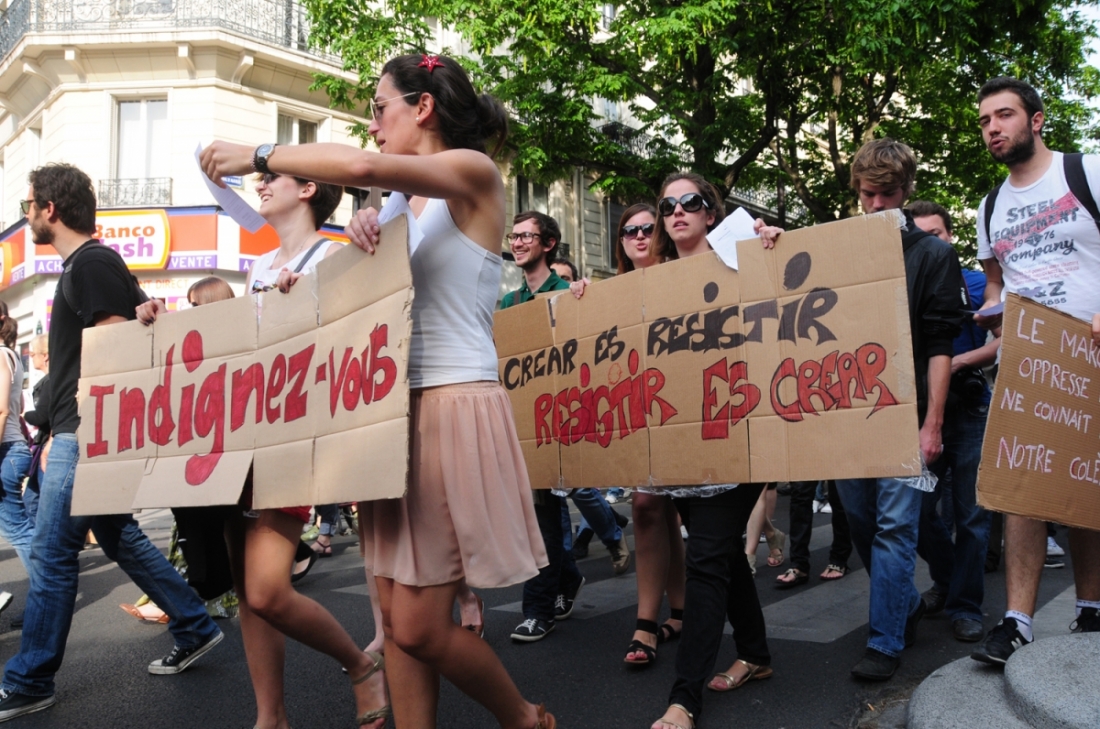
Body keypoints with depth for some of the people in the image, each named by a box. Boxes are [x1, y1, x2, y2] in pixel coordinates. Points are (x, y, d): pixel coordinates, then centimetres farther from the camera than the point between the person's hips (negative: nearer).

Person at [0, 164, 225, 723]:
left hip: (89, 434, -10)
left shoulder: (93, 263, -12)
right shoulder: (81, 267, 18)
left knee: (51, 553, -2)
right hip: (79, 432, 10)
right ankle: (195, 629, 21)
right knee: (120, 537, 14)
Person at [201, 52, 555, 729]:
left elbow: (361, 166, -22)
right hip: (399, 406, 8)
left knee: (419, 630, -4)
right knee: (399, 618, 8)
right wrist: (367, 233, -2)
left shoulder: (473, 173, -5)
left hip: (455, 408, -8)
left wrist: (259, 155, -9)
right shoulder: (407, 203, 18)